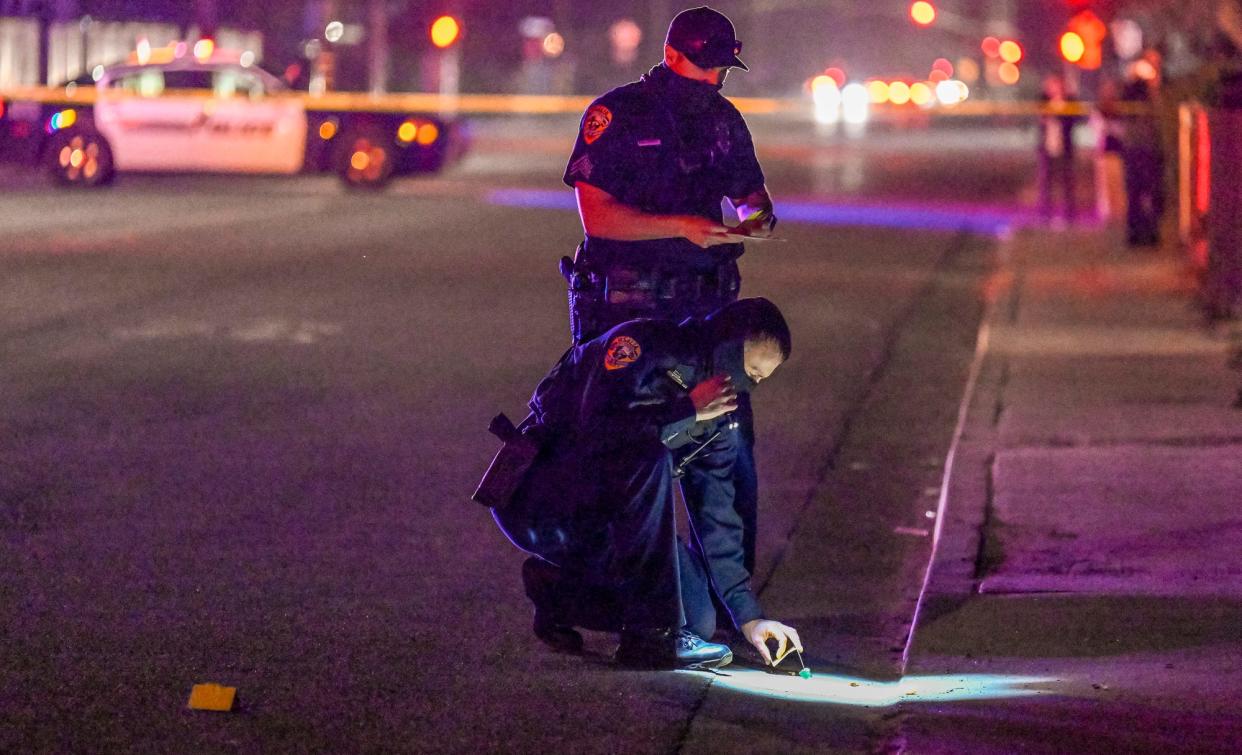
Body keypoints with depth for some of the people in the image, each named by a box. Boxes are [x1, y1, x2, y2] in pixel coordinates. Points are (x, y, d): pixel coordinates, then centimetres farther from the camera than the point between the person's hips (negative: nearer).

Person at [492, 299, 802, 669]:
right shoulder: (640, 345, -17)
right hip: (533, 497, -8)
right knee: (648, 457, -34)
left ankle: (560, 589, 16)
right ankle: (651, 634, -28)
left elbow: (717, 517, 7)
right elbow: (597, 429, -33)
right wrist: (687, 411, -24)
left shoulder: (716, 416, 5)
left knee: (697, 620, -6)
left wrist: (748, 616, 0)